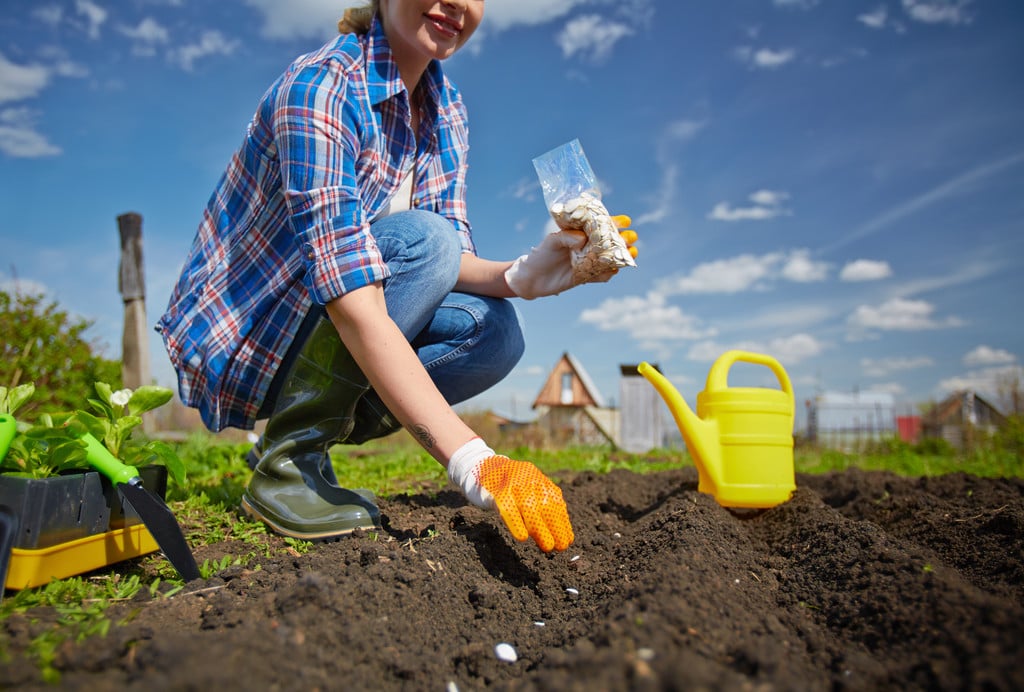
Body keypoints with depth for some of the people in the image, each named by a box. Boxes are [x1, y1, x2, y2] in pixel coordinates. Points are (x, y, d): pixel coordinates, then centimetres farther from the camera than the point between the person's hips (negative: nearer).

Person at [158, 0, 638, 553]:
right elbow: (355, 309, -35)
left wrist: (520, 275, -25)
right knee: (420, 240, -27)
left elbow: (453, 264, -2)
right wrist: (472, 462, -41)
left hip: (307, 332, 7)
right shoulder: (318, 87, -24)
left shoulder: (444, 107, 1)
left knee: (493, 330, -13)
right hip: (235, 336, -7)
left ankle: (302, 443, 1)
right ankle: (286, 459, -14)